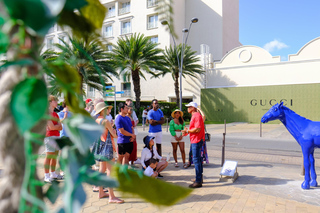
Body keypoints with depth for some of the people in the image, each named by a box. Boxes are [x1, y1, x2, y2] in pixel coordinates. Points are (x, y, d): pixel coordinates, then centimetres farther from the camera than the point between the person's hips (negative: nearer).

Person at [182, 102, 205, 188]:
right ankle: (200, 178, 30)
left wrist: (187, 131, -13)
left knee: (196, 160, -7)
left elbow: (197, 129, -24)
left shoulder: (197, 116, -16)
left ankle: (198, 182, -1)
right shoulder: (193, 116, 17)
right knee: (198, 159, 18)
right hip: (194, 140, 11)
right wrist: (187, 131, 8)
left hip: (197, 140, -11)